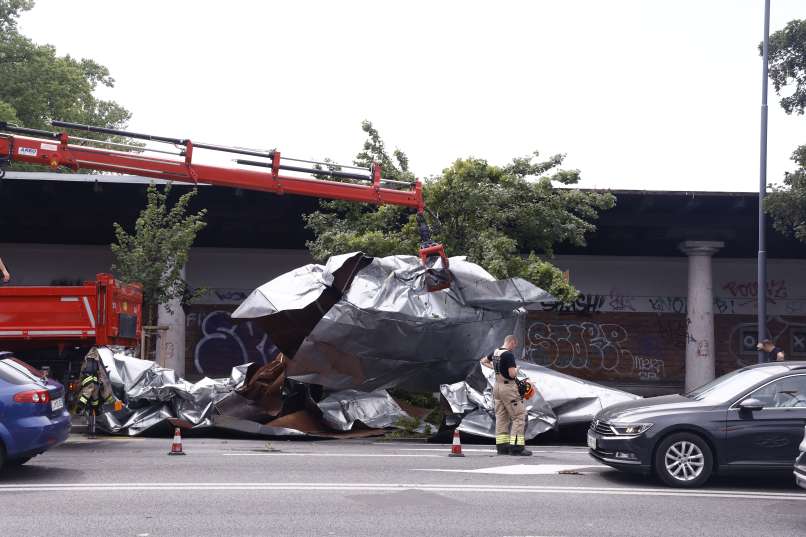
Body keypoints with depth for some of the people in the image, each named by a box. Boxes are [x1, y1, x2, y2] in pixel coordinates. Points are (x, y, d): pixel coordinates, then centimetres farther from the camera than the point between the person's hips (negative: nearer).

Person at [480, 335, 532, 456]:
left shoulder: (495, 352, 8)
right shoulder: (509, 355, -17)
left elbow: (483, 361, 26)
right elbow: (512, 374, -22)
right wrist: (516, 369, -2)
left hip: (497, 386, 9)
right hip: (508, 387, -9)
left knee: (501, 417, 11)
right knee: (519, 416, -4)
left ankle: (502, 446, 10)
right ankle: (516, 447, -10)